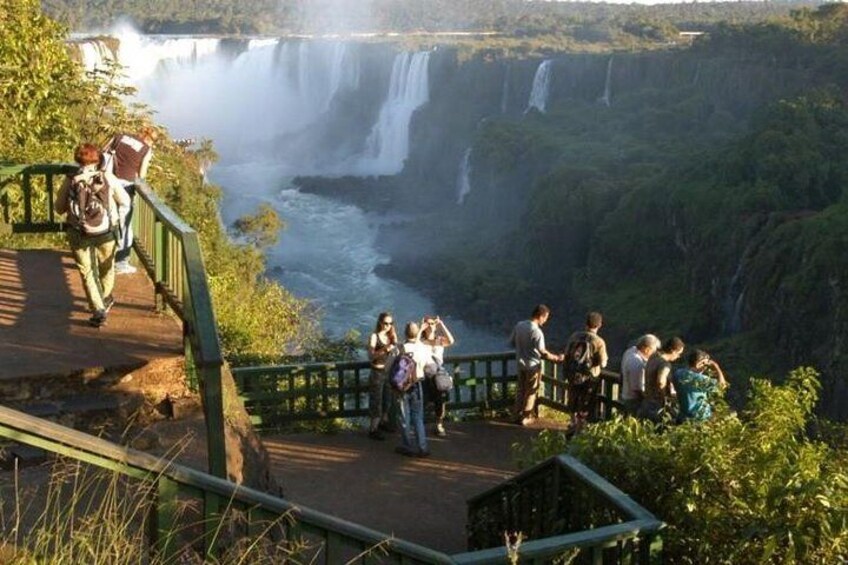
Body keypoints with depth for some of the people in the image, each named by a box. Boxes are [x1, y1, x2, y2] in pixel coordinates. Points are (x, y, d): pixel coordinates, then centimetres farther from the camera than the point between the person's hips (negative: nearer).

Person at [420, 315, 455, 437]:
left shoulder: (440, 340, 5)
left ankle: (439, 426, 15)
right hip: (424, 375, -1)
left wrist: (442, 325, -16)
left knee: (440, 402, 2)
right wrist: (420, 329, -19)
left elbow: (451, 341, -17)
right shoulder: (421, 341, 3)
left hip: (438, 375, 1)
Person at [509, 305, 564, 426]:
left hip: (520, 364, 7)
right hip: (532, 366, -7)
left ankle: (516, 416, 26)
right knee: (530, 393, 9)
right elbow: (543, 353, -26)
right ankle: (525, 418, 18)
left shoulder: (519, 325, -2)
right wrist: (556, 358, -13)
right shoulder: (537, 332, -25)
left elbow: (512, 342, 8)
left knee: (521, 390, 20)